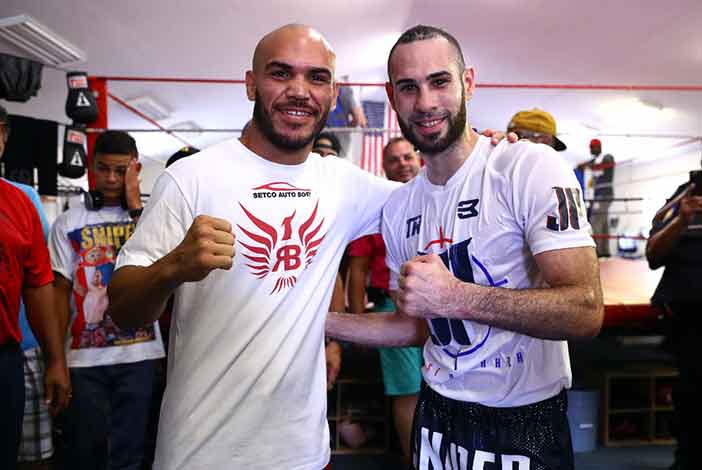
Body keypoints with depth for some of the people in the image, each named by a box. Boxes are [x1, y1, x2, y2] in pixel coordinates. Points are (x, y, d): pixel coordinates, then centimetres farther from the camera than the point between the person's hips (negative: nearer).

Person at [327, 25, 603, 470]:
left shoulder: (530, 166, -16)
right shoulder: (398, 207, 1)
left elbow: (585, 311, -22)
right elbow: (416, 326, 9)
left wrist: (454, 296, -31)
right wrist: (317, 318, 1)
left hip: (526, 422, -5)